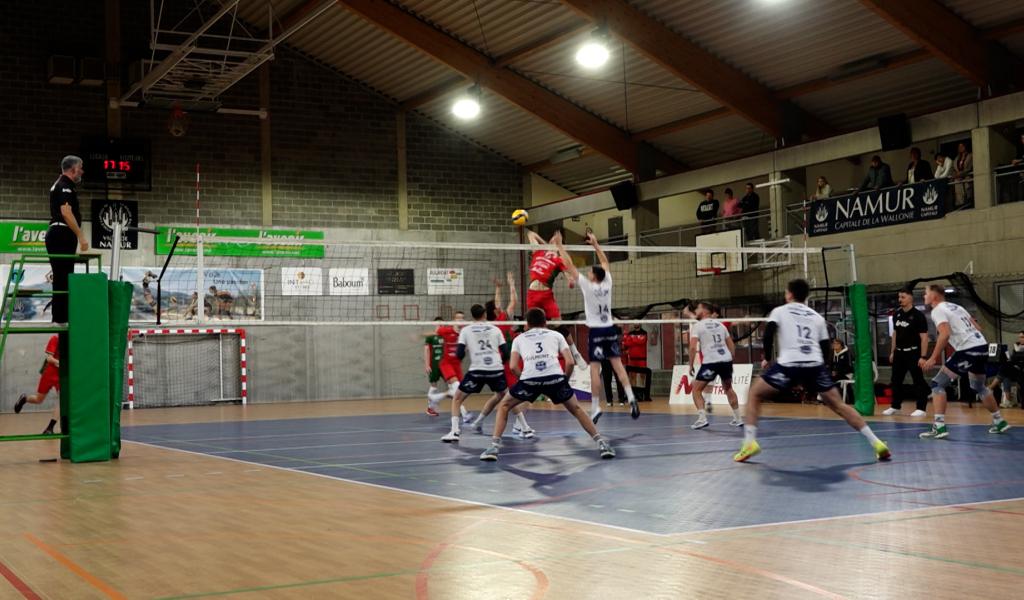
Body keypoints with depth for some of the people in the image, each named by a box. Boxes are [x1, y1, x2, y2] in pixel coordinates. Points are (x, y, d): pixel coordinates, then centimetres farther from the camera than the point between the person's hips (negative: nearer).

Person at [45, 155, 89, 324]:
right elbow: (66, 212, -21)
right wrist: (81, 236, -22)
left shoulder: (59, 185, 22)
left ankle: (59, 317, 13)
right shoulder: (65, 186, -10)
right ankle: (60, 318, -14)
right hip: (62, 234, -11)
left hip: (57, 234, 11)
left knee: (62, 277, 11)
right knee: (63, 277, -12)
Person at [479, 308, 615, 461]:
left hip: (529, 378, 0)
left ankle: (494, 446, 10)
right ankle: (601, 443, 16)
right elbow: (570, 362, 13)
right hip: (555, 377, 0)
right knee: (576, 409, 24)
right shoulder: (556, 335, 26)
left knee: (504, 406, 24)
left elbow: (513, 366, 11)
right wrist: (564, 380, 27)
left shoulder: (519, 338, 27)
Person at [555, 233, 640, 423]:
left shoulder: (587, 286, -11)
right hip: (610, 329, 5)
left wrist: (560, 246, 0)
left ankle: (596, 406, -5)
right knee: (617, 364, 3)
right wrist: (595, 244, 23)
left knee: (595, 368, -4)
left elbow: (569, 266, -8)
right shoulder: (607, 283, 1)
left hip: (596, 331, -5)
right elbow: (605, 262, 17)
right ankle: (631, 397, -10)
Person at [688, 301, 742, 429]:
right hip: (726, 360, 6)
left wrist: (691, 365, -3)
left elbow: (693, 347, -11)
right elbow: (731, 345, 18)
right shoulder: (719, 324, 17)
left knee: (696, 389, 6)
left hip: (711, 362, -6)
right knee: (728, 388, 25)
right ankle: (738, 419, 26)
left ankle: (702, 418, -10)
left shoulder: (698, 325, 0)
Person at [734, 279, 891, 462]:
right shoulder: (817, 317, 23)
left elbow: (769, 333, -2)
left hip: (789, 365, -3)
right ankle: (876, 443, 6)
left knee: (754, 396, 13)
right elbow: (825, 347, 20)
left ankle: (749, 442, -4)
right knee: (838, 405, 14)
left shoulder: (780, 311, 15)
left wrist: (767, 358, 7)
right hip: (815, 365, 3)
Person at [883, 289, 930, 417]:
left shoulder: (918, 315, -11)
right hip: (899, 352, 7)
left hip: (913, 352, -7)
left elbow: (924, 337, -12)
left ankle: (921, 408, 1)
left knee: (918, 381, -3)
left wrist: (923, 356, -18)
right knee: (896, 380, 11)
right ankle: (895, 407, 23)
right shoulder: (896, 314, 8)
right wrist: (892, 352, 16)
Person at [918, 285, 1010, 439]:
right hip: (982, 346, 9)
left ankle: (939, 427, -12)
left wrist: (933, 359, -17)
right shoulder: (956, 306, 22)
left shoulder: (938, 310, -4)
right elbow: (976, 327, 23)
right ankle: (999, 421, 39)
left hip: (968, 350, -9)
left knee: (938, 384, -4)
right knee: (978, 386, 30)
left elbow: (945, 334, -19)